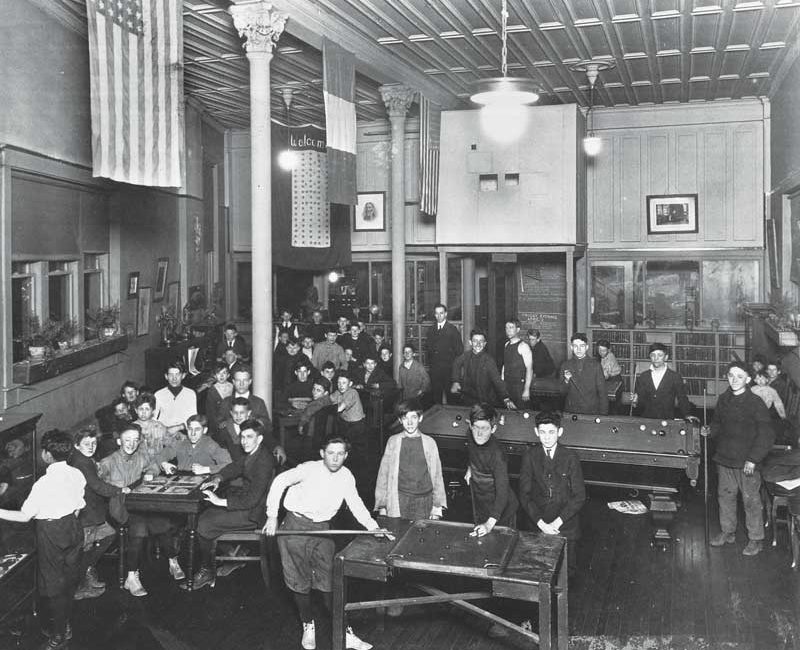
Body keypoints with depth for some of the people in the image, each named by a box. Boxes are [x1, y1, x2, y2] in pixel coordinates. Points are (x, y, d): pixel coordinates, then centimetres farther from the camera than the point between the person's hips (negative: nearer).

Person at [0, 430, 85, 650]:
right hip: (73, 527, 6)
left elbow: (24, 516, -19)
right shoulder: (77, 475, -6)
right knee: (70, 577, 20)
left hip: (51, 533, -6)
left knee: (54, 584, 8)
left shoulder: (44, 483, -25)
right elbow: (79, 506, 4)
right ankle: (65, 622, 37)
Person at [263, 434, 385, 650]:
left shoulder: (346, 477, -3)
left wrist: (374, 527, -15)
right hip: (295, 527, -3)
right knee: (300, 582, 5)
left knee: (330, 582, 1)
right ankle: (308, 627, 26)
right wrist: (272, 517, -14)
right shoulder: (309, 470, -17)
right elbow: (280, 482, -11)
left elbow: (356, 505, 0)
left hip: (322, 529, 3)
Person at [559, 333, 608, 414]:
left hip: (592, 412, -1)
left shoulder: (595, 365, -3)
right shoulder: (565, 365, 2)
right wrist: (566, 380, -17)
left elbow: (602, 392, -1)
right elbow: (563, 392, 3)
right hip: (571, 412, 1)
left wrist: (603, 415, -5)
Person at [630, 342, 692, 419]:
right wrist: (635, 402, -9)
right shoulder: (643, 377, 9)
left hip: (667, 421, -2)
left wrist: (687, 416, -5)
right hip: (645, 420, 2)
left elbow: (682, 399, 7)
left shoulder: (675, 377, 4)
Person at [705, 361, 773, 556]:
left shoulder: (755, 403, -13)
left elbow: (765, 435, -13)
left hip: (746, 462, -6)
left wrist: (753, 459, -17)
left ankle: (756, 539, 17)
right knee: (725, 496, 15)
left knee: (751, 500, 3)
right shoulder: (723, 399, 5)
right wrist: (710, 431, -2)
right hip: (724, 458, 6)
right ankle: (727, 532, 32)